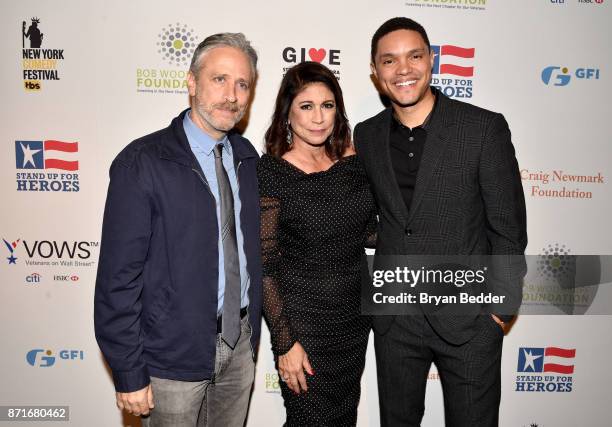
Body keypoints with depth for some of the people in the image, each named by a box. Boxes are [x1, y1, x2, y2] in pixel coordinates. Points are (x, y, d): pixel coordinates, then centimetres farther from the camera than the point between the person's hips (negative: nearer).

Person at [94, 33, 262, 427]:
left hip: (240, 342, 6)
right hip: (175, 353, -5)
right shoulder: (142, 162, -15)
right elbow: (118, 278, -15)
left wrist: (251, 332, 10)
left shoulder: (247, 157, 3)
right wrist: (129, 374, -12)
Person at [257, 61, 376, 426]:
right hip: (303, 320, -5)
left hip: (355, 313, 5)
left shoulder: (352, 159, -2)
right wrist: (285, 343, -14)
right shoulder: (271, 173, -16)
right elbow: (264, 266, -15)